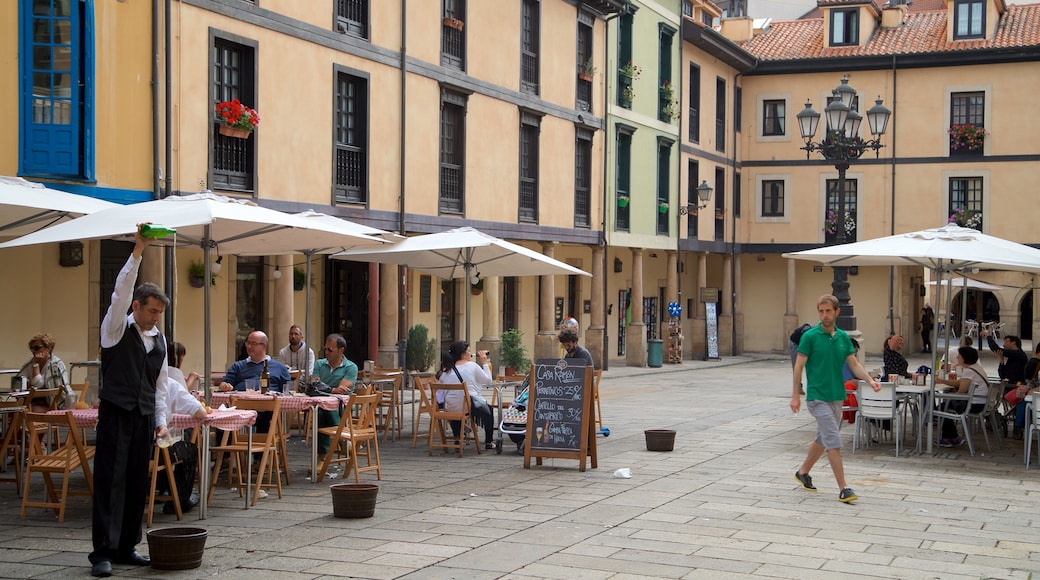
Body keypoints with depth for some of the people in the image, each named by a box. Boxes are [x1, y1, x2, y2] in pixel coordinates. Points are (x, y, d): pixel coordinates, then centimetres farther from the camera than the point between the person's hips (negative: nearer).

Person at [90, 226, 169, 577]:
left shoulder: (159, 340, 13)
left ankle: (127, 547, 16)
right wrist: (138, 251, -25)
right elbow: (121, 292, -18)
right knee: (110, 482, -7)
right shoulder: (116, 329, -3)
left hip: (144, 417, 6)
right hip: (116, 414, -6)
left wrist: (161, 420, 10)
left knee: (137, 484, 8)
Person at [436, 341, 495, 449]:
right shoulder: (472, 366, -7)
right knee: (488, 410, 28)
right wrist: (484, 363, 11)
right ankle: (488, 442, 34)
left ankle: (457, 439, 35)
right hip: (471, 407, -3)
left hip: (451, 409, 3)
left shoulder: (446, 371, 1)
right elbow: (488, 380, 2)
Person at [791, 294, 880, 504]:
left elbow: (854, 363, 7)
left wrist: (870, 380, -11)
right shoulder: (810, 336, -9)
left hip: (837, 397, 6)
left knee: (823, 439, 17)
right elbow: (799, 366, -7)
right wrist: (795, 395, -10)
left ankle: (803, 472, 37)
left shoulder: (843, 337, 8)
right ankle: (843, 488, -11)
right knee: (834, 441, -12)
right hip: (817, 397, -6)